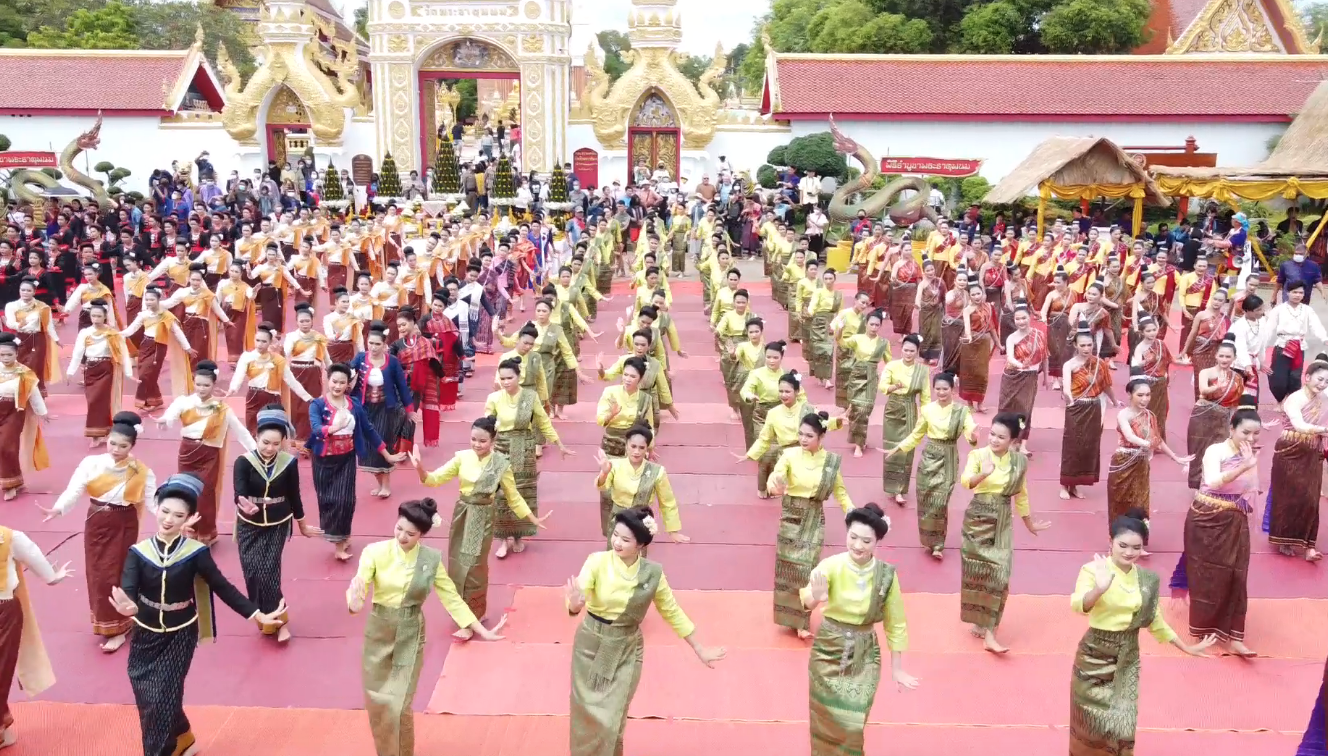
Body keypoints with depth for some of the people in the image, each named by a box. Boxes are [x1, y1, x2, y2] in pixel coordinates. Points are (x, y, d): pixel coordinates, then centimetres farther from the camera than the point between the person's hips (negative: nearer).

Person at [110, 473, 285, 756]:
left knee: (162, 699, -6)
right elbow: (127, 592, -21)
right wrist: (128, 607, -46)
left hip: (180, 635, -2)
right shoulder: (138, 552, -10)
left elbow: (222, 587, -7)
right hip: (146, 634, 2)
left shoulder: (195, 552, -13)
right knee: (148, 698, 11)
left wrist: (256, 615, -11)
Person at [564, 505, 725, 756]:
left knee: (611, 719, 5)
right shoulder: (597, 562, -17)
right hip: (591, 645, 0)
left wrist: (699, 649, 6)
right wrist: (574, 603, -50)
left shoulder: (652, 573, -12)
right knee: (588, 712, 11)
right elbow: (575, 604, -25)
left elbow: (672, 612, 2)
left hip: (626, 650, 0)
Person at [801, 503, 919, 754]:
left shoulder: (886, 575, -12)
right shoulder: (831, 565, -17)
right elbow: (807, 602, -32)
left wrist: (897, 668, 4)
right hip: (828, 650, 0)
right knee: (825, 720, 11)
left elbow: (895, 623, 0)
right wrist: (815, 597, -55)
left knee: (852, 723, 2)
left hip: (864, 654, 0)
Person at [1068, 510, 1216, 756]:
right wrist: (1099, 589, -52)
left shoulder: (1147, 579, -2)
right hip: (1095, 655, -3)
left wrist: (1187, 648, 14)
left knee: (1122, 722, 5)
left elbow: (1155, 622, 12)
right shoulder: (1093, 569, -17)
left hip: (1128, 658, 4)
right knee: (1091, 719, 9)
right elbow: (1077, 605, -34)